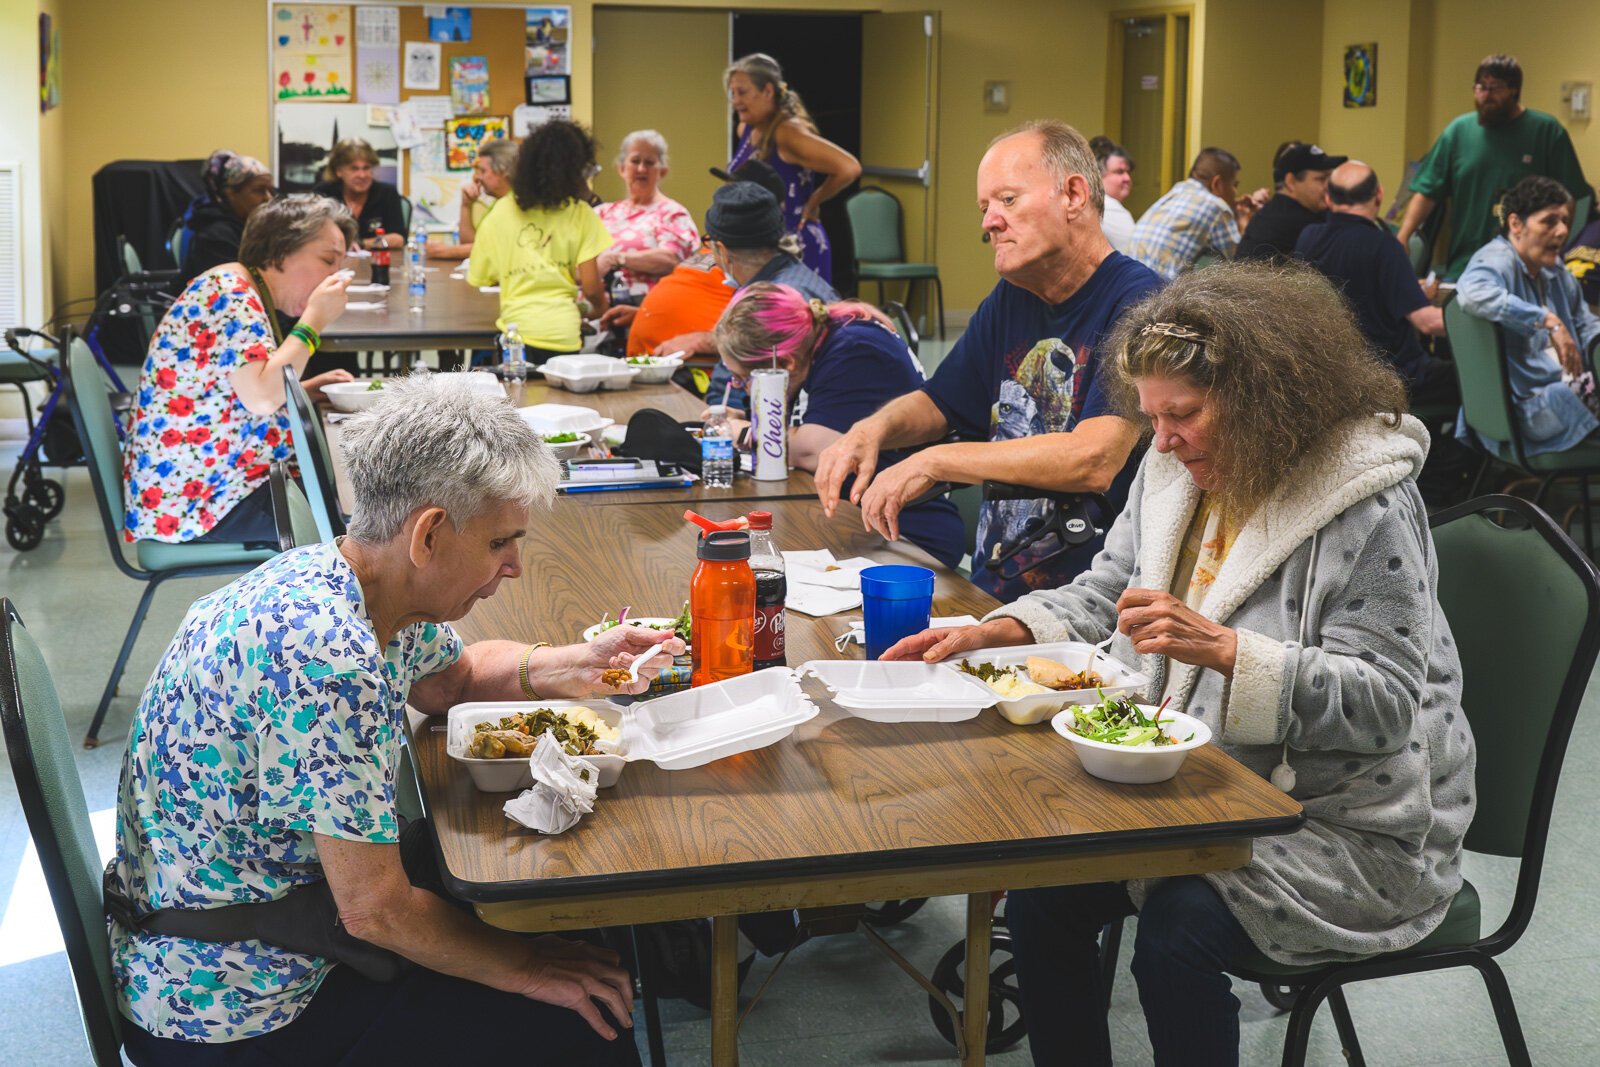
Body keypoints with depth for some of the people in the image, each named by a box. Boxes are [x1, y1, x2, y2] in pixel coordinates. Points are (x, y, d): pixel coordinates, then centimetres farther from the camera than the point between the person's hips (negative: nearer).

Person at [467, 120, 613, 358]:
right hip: (563, 336, -2)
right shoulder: (581, 215, 1)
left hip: (513, 332, 3)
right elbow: (591, 288, -2)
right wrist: (602, 311, 20)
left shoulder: (499, 216, 8)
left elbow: (479, 278, 13)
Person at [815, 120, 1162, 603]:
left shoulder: (1136, 303, -13)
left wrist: (934, 461, -19)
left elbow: (1095, 459, -24)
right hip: (988, 587, 7)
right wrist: (874, 429, 1)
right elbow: (937, 403, 25)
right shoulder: (1011, 299, 13)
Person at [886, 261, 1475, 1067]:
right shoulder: (1173, 473, 5)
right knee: (1040, 896, -12)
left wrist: (1221, 649, -31)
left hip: (1347, 820, -6)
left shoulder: (1370, 506, -16)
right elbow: (1101, 598, 16)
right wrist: (995, 631, -2)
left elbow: (1385, 704, -20)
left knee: (1178, 928, -28)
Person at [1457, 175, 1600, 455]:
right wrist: (1548, 321, -34)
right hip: (1528, 409, -9)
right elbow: (1471, 293, -34)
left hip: (1572, 388, 9)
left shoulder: (1555, 272, 21)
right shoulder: (1496, 261, -9)